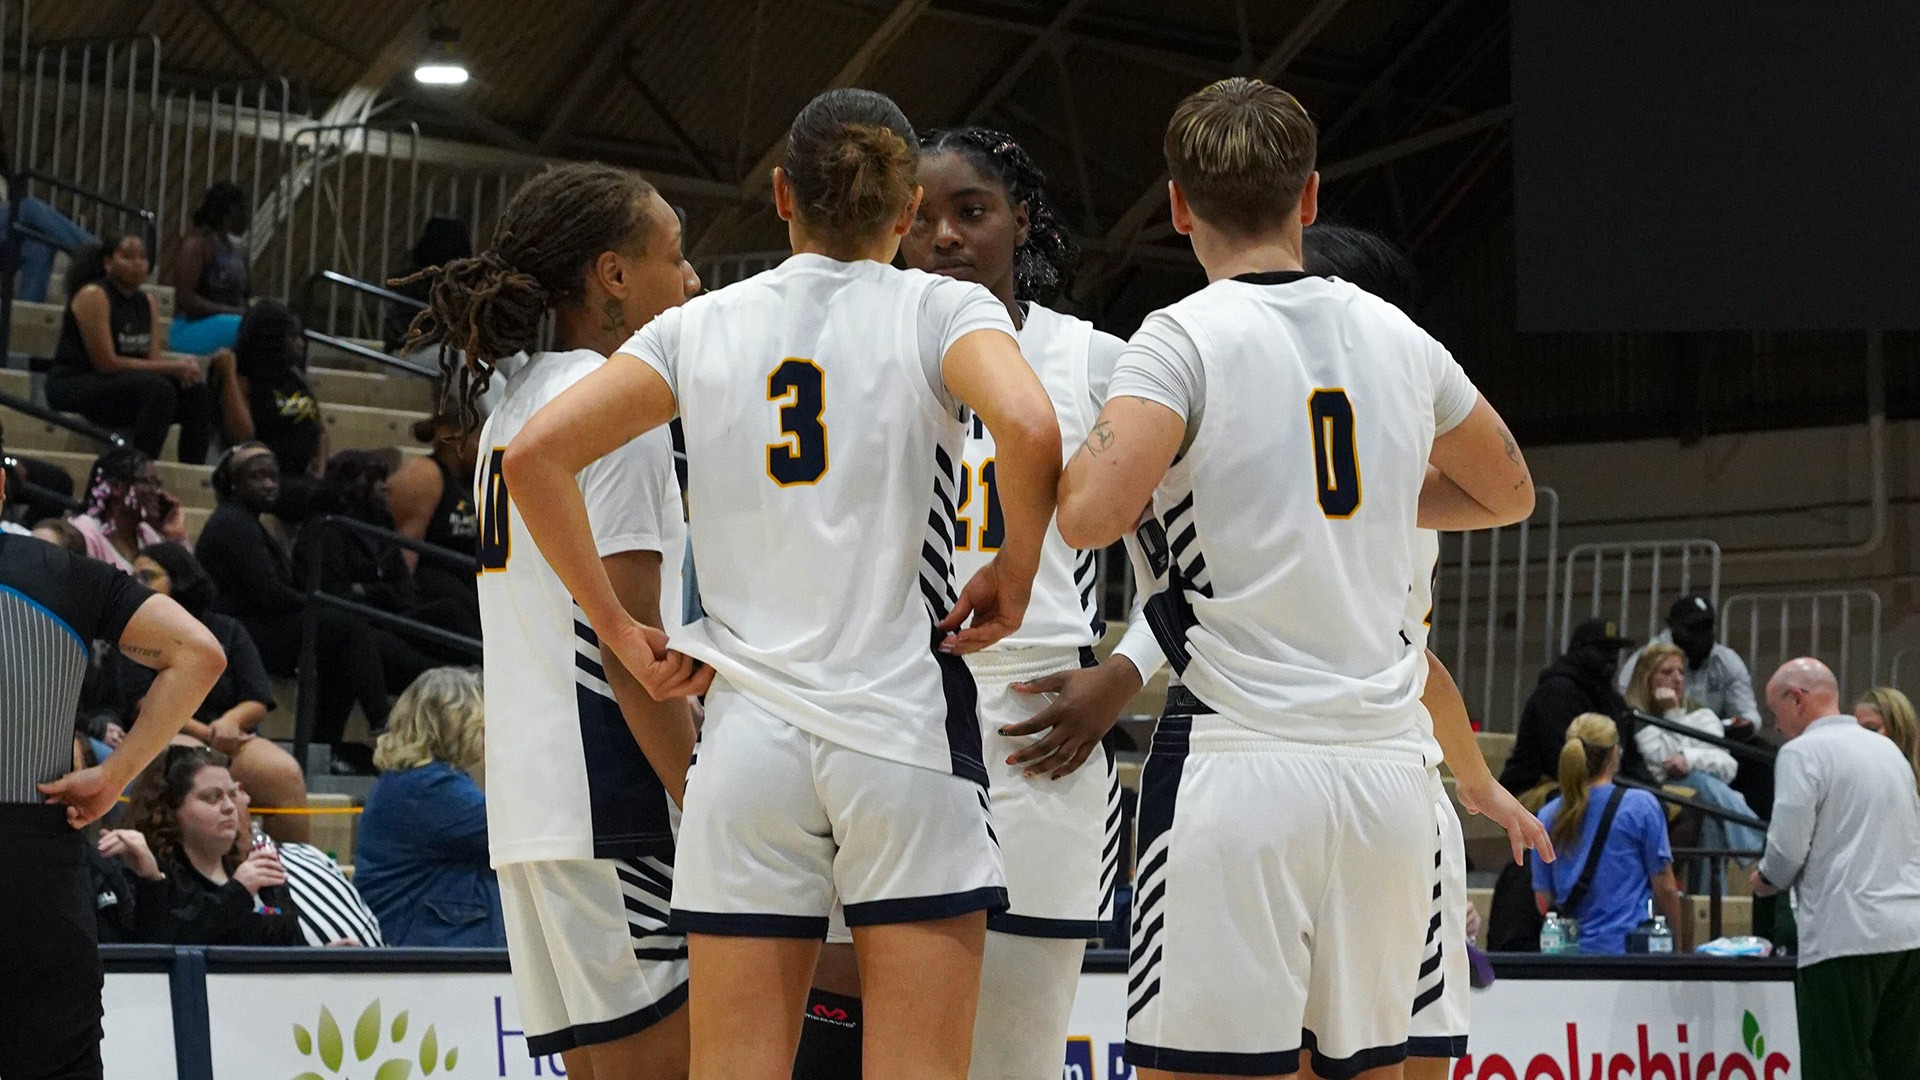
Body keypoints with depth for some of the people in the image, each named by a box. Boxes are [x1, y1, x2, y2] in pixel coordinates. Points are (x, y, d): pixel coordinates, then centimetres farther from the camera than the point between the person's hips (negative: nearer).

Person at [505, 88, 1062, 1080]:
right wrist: (1015, 577, -4)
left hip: (749, 735, 3)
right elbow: (1029, 430, -20)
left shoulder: (704, 325, 8)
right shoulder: (941, 309, 1)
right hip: (905, 721, -2)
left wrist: (619, 629, 5)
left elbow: (534, 453, 0)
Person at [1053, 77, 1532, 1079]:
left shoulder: (1185, 338, -5)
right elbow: (1509, 493, 28)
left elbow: (1089, 514, -18)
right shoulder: (1399, 340, 12)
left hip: (1239, 761, -5)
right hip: (1388, 763, 5)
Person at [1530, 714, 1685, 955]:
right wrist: (1676, 944, 13)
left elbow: (1543, 901, 11)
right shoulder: (1641, 805, -2)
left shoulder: (1548, 816, 7)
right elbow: (1665, 888, 2)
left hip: (1571, 953, 4)